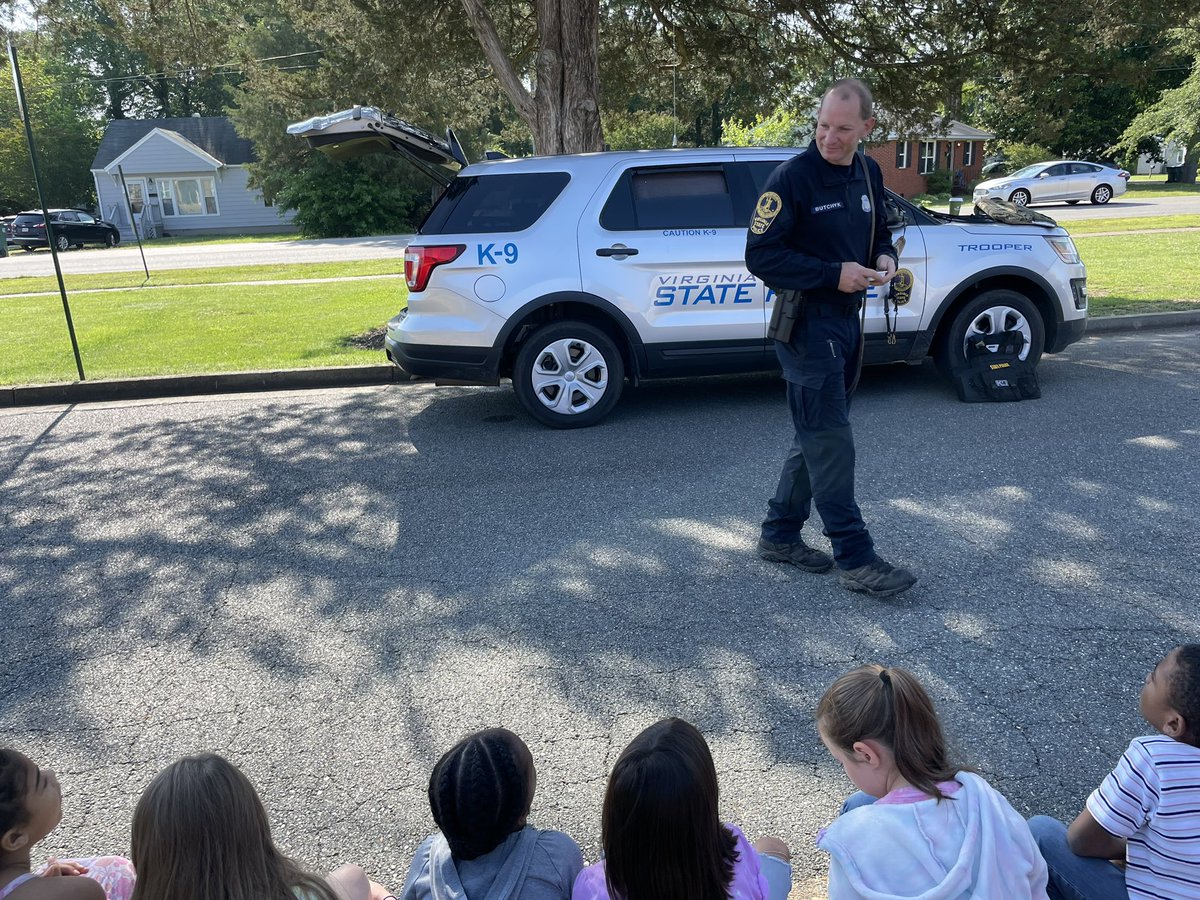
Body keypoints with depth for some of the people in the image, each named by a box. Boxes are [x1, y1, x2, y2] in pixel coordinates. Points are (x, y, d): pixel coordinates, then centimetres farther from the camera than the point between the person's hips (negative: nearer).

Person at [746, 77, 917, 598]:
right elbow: (761, 256, -17)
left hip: (847, 320, 8)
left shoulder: (868, 173, 9)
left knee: (817, 436, 14)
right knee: (832, 443, -6)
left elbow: (878, 231, 23)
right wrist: (834, 274, -21)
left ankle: (780, 535, 27)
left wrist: (885, 257, -1)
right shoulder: (792, 178, -14)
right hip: (806, 323, -8)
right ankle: (856, 560, 2)